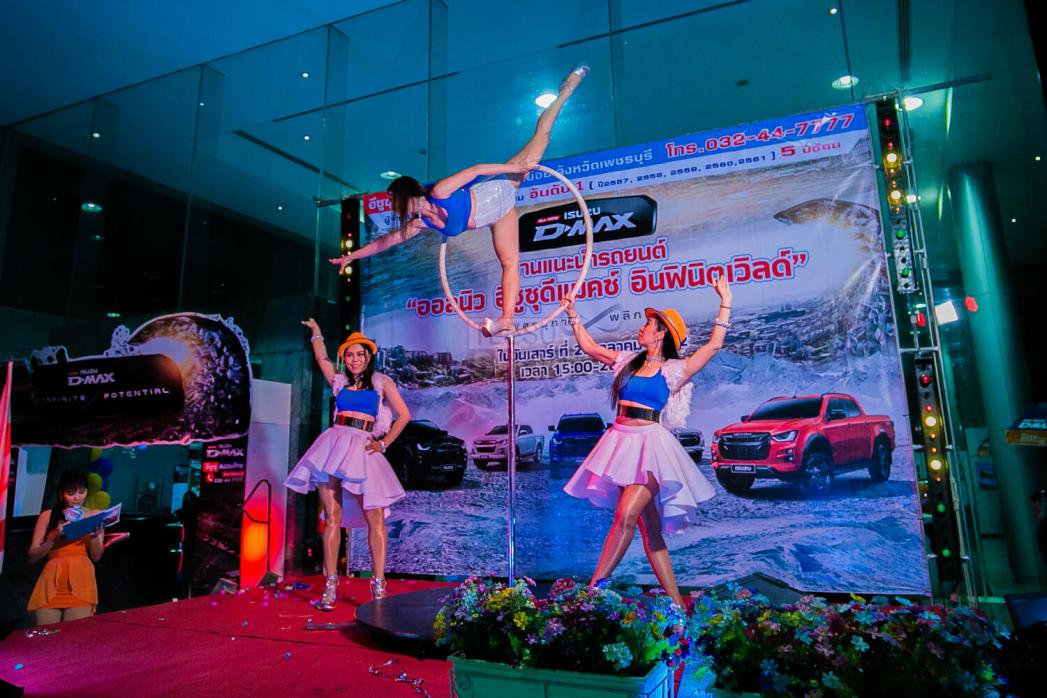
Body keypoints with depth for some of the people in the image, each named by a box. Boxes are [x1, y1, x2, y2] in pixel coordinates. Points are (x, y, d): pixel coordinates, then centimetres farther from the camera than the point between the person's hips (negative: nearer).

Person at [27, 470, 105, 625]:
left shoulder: (94, 515, 10)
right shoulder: (48, 516, 9)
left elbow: (96, 557, 7)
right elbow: (32, 556, 5)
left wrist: (94, 537, -12)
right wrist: (55, 538, -10)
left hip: (81, 578, -1)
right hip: (53, 579, 1)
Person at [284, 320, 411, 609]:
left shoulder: (382, 383, 10)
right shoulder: (339, 381, 18)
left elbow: (404, 415, 6)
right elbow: (321, 357, 31)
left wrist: (383, 444, 1)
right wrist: (316, 331, 41)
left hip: (363, 450, -2)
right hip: (334, 445, 2)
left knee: (375, 519, -10)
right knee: (333, 518, -3)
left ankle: (379, 586, -8)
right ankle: (330, 587, 1)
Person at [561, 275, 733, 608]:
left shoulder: (674, 370, 1)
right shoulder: (629, 362, 16)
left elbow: (714, 345, -5)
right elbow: (589, 347, 22)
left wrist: (725, 303, -3)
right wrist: (573, 314, 21)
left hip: (649, 443, -5)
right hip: (620, 441, 5)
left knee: (626, 515, -20)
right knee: (649, 528, 5)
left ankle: (594, 588, -14)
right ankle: (676, 602, 12)